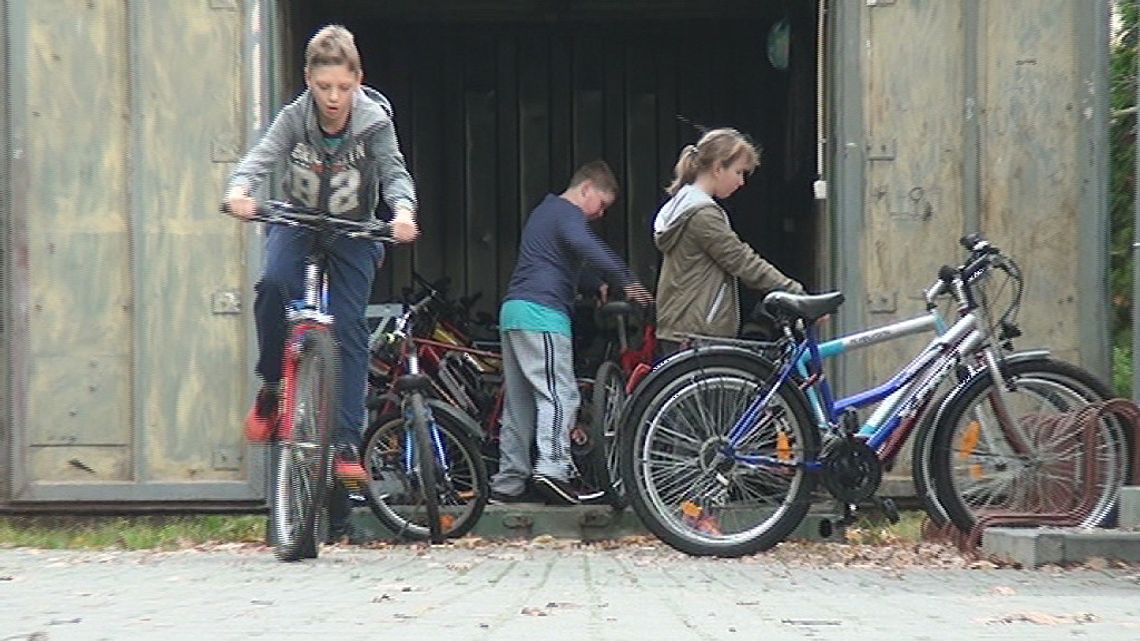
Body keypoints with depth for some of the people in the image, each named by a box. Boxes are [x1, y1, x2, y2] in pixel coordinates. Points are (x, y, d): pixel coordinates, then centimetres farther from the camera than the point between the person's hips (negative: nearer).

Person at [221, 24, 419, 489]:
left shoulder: (375, 121, -17)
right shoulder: (295, 117, -16)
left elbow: (394, 172, -25)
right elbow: (261, 156, -27)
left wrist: (403, 211, -48)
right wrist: (239, 189, -50)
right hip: (297, 220, 0)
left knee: (349, 328, -11)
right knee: (274, 283, -32)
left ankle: (346, 445, -8)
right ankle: (271, 386, -11)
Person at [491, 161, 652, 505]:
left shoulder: (544, 211, 26)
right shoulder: (569, 214, -5)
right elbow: (585, 245, -26)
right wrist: (627, 280, -31)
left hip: (513, 309, 10)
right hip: (542, 312, -10)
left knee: (519, 401, 11)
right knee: (559, 393, -14)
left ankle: (508, 483, 12)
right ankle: (551, 470, -27)